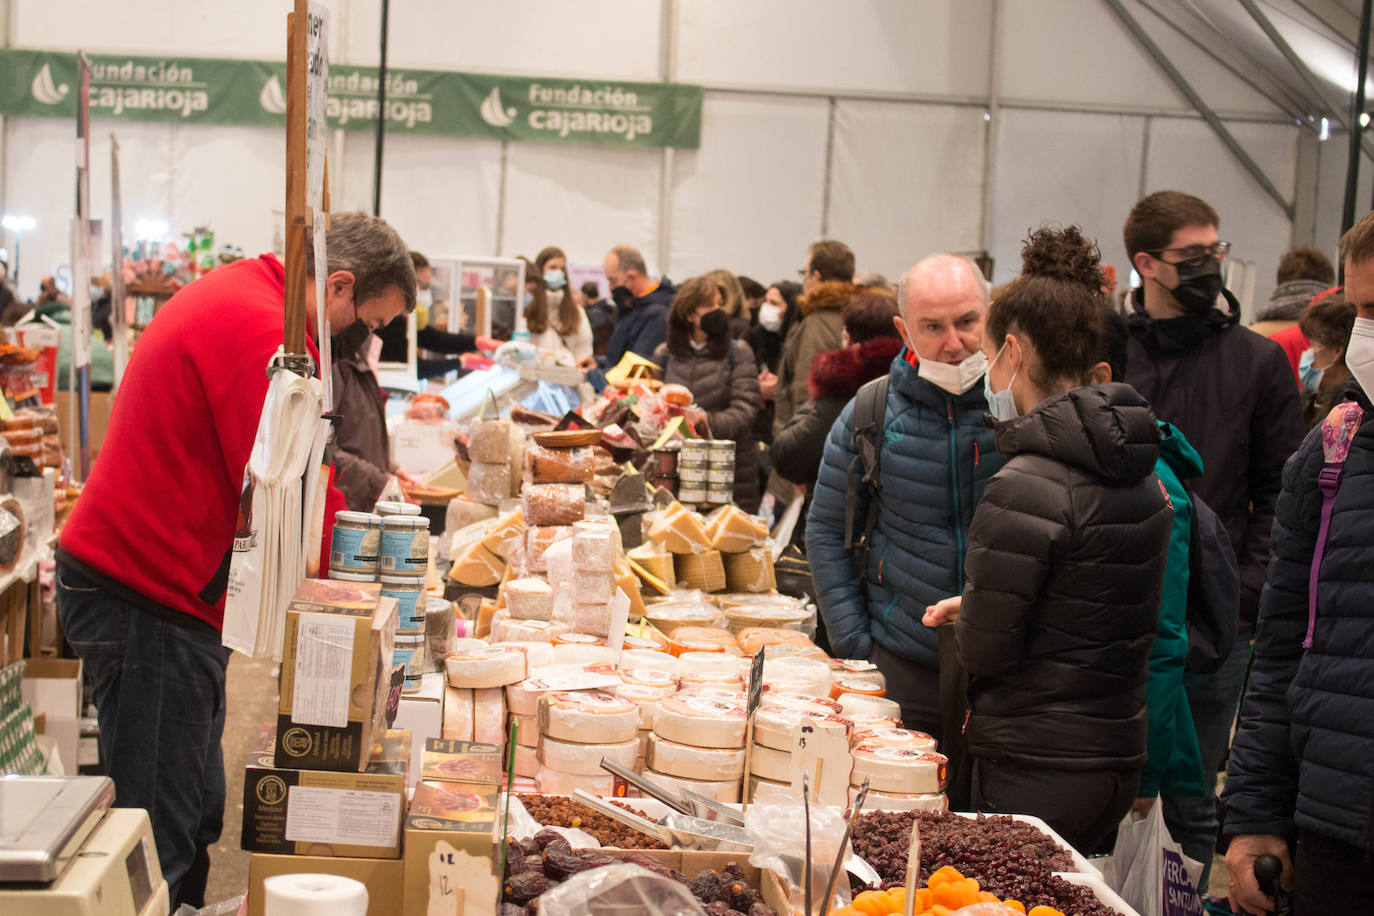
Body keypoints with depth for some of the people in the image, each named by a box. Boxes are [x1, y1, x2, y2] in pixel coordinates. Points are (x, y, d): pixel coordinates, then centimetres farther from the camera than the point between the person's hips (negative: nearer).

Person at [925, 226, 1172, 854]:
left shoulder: (1028, 485, -20)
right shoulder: (1143, 475, 6)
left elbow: (985, 647, -17)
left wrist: (966, 620, 5)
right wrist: (974, 609, 16)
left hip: (1036, 766, -8)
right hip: (1121, 752, 8)